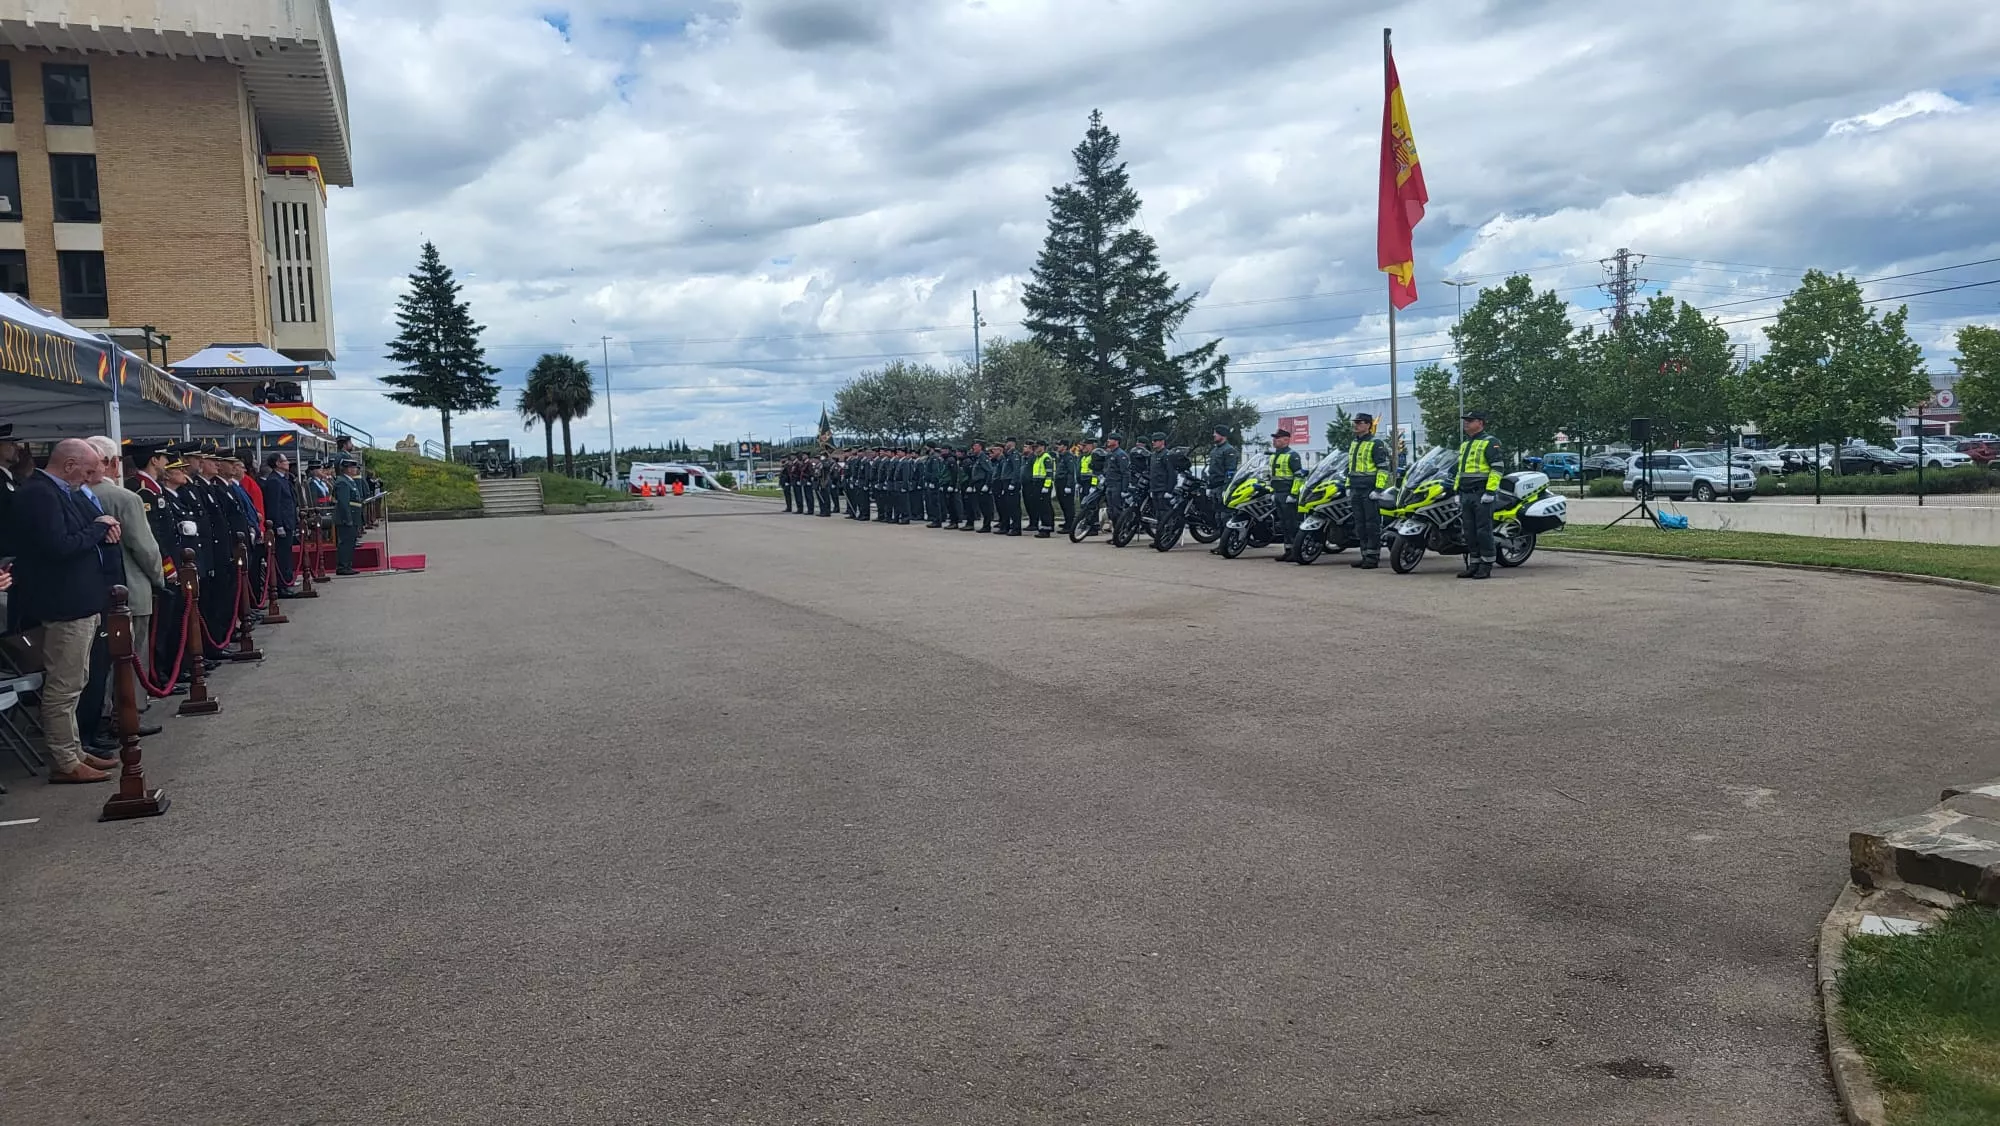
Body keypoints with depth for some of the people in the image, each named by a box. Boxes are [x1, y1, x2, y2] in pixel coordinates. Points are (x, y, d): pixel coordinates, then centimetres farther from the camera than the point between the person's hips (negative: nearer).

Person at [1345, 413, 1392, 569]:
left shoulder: (1376, 444, -7)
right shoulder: (1352, 444, 18)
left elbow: (1383, 468, -13)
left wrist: (1379, 488, -19)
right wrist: (1348, 486, 20)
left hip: (1370, 490, -8)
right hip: (1356, 490, 8)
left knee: (1372, 524, -6)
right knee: (1360, 525, 9)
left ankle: (1373, 557, -3)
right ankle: (1365, 555, 15)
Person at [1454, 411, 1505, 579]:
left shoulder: (1490, 442, -5)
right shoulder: (1464, 444, 21)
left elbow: (1496, 468, -13)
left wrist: (1490, 491, -20)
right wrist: (1457, 492, 21)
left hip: (1482, 494, -8)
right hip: (1466, 495, 8)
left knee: (1484, 531, -7)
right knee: (1469, 532, 8)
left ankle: (1486, 566, -3)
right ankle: (1473, 565, 14)